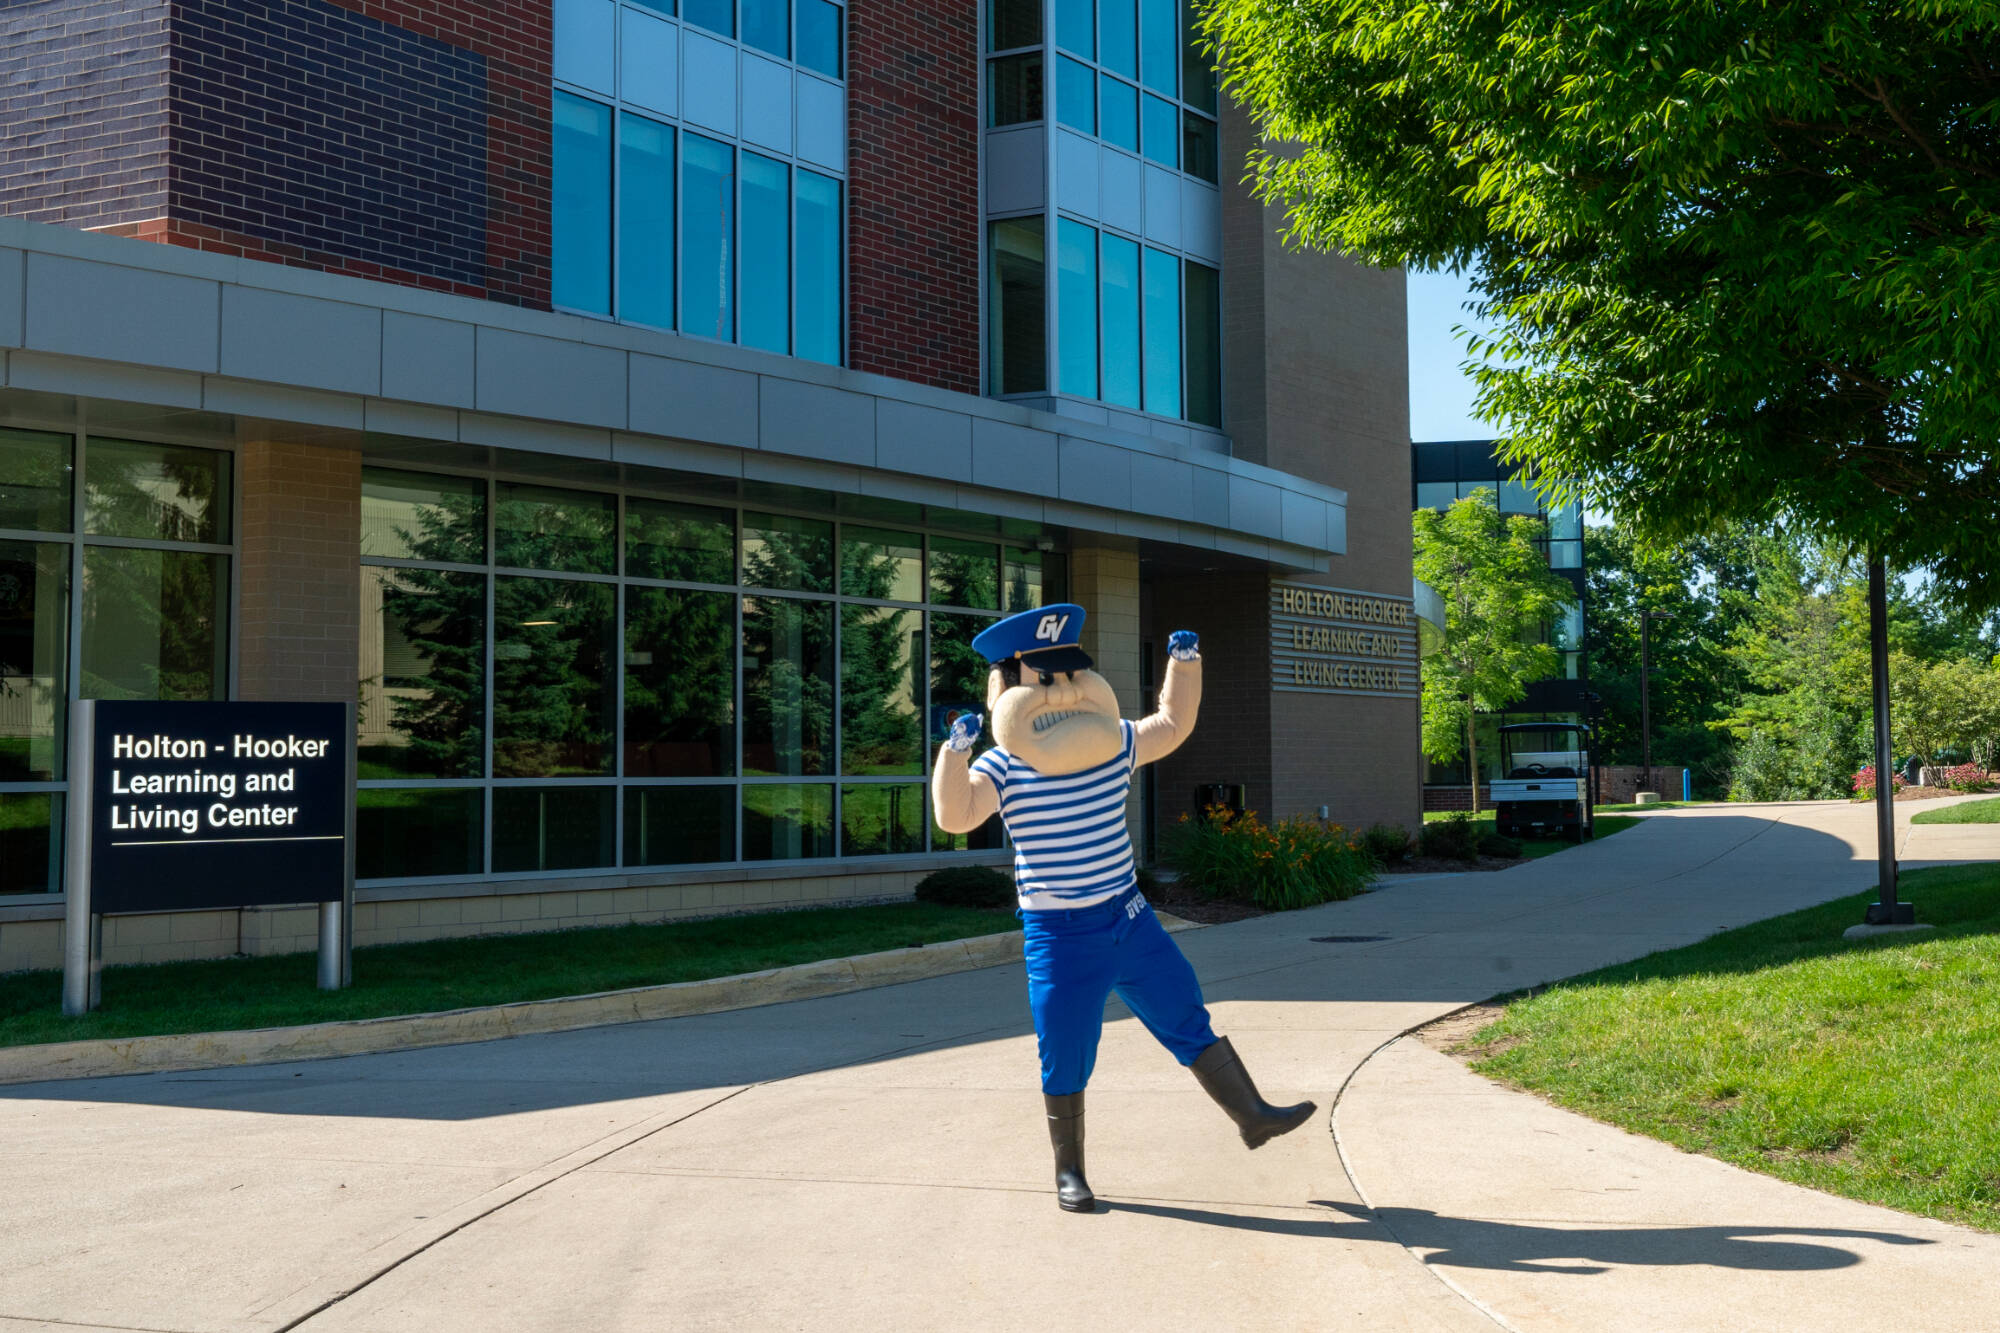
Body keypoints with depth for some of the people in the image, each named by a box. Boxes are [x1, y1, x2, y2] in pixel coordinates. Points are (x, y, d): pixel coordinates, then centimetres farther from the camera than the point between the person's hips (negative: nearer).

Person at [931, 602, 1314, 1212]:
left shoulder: (1113, 746, 3)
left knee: (1188, 1020, 10)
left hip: (1131, 918, 4)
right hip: (1060, 937, -4)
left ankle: (1253, 1115, 21)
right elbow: (954, 816, -25)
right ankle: (1068, 1171, 19)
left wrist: (1185, 662, 6)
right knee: (1065, 1061, 4)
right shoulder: (1003, 767, -12)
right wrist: (955, 748, -38)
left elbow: (1173, 726, 18)